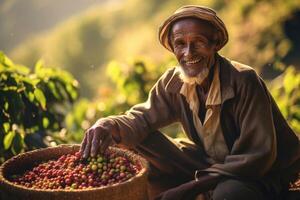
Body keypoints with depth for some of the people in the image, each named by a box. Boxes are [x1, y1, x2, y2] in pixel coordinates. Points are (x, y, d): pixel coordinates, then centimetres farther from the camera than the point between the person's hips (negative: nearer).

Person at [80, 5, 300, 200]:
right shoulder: (173, 82, -6)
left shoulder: (244, 81, -24)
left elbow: (258, 157, -25)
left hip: (261, 176, -5)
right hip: (208, 163, 5)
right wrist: (112, 126, -30)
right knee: (142, 140, -12)